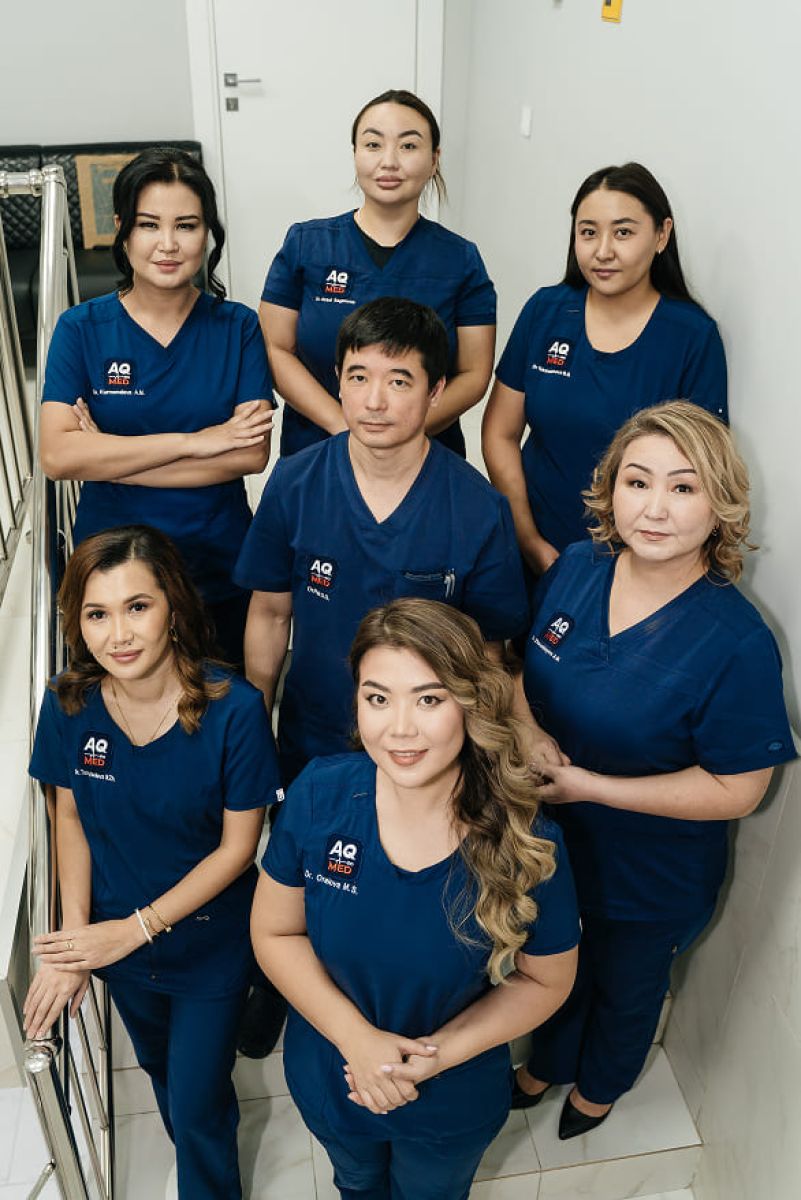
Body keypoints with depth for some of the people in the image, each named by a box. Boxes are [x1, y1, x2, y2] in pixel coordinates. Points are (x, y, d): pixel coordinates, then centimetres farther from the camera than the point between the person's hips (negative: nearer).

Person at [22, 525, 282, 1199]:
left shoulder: (233, 709, -29)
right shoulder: (70, 706, -18)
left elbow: (237, 846, -20)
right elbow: (70, 815, -4)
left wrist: (135, 928, -18)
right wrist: (75, 933, -12)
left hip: (210, 946, -4)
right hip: (115, 938, 4)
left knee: (198, 1106, 12)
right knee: (160, 1069, 30)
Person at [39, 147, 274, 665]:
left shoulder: (238, 327, -4)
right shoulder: (81, 329, -4)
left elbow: (252, 452, -15)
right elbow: (57, 455, -16)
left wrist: (108, 458, -17)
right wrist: (192, 440, -20)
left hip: (221, 569, 0)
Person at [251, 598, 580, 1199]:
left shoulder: (528, 845, -30)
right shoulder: (320, 794, -26)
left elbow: (545, 981, -13)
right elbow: (275, 931, -13)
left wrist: (437, 1054, -23)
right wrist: (356, 1038, -23)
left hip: (453, 1104, -1)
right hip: (327, 1078, 2)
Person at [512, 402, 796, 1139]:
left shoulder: (737, 643, -30)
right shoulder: (576, 568, -14)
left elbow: (737, 789, -24)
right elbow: (523, 666, 1)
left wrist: (587, 785, -26)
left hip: (651, 876, -4)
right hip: (549, 839, 4)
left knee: (625, 987, 27)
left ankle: (598, 1085, 60)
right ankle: (544, 1065, 62)